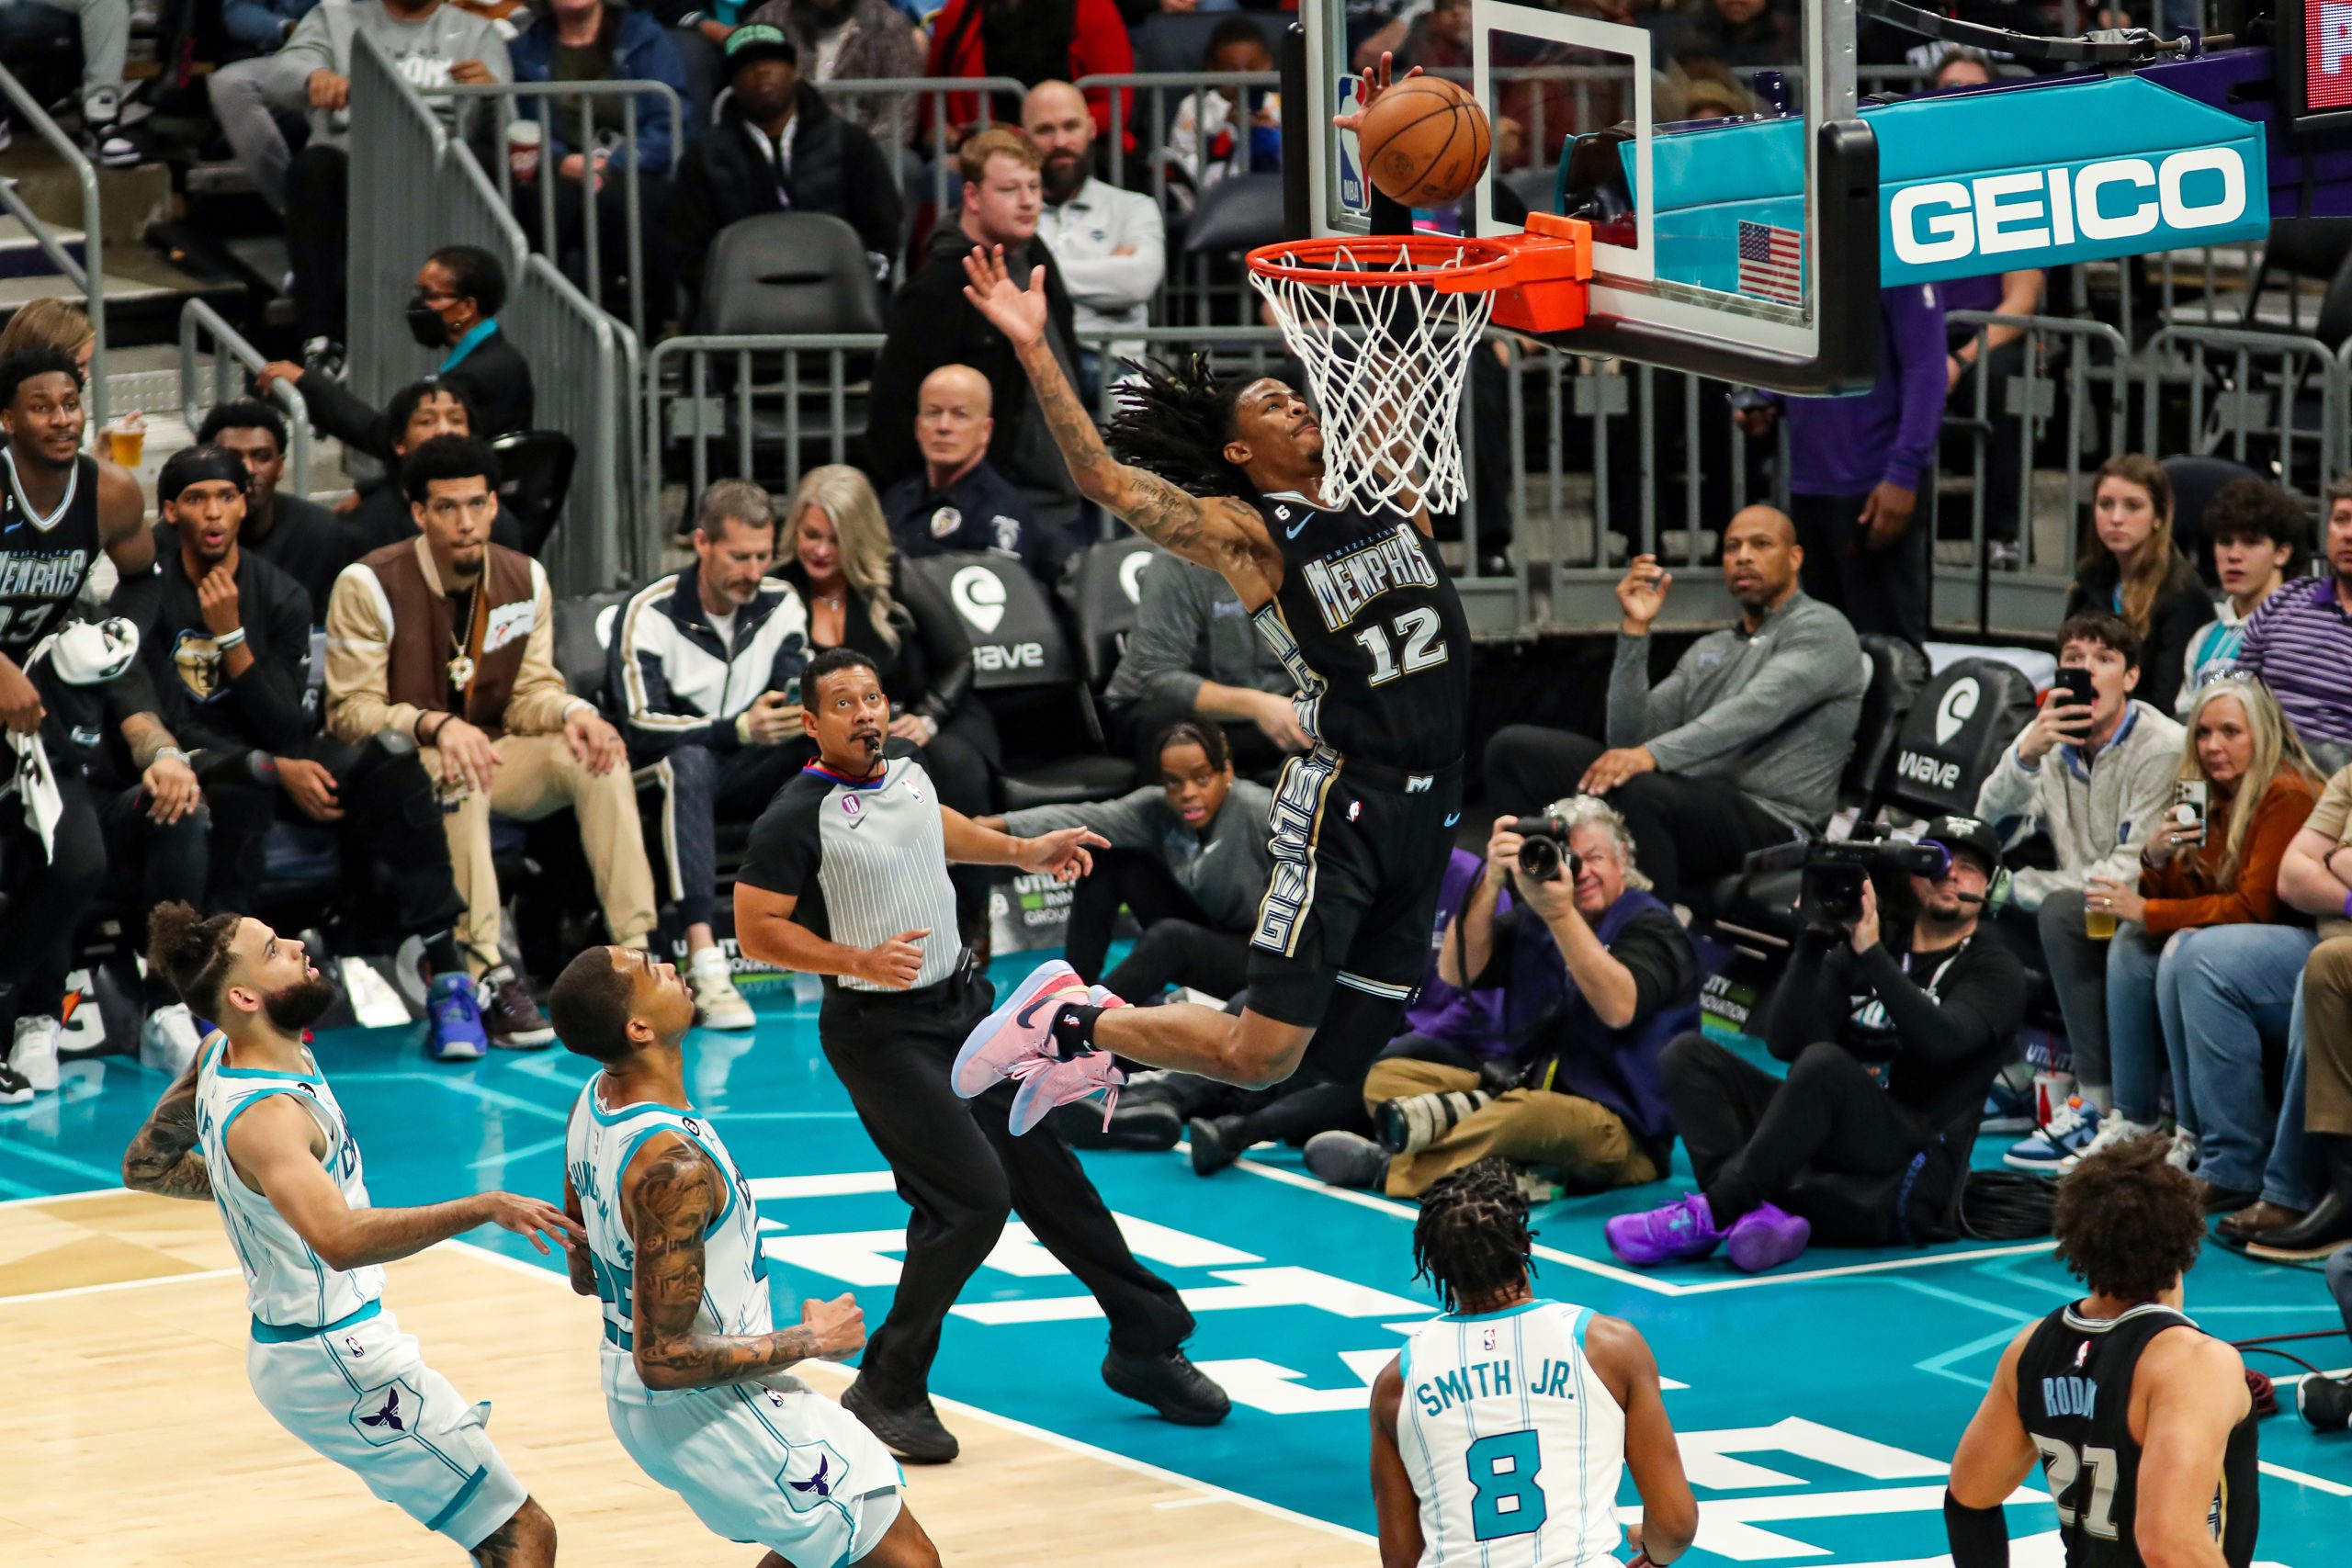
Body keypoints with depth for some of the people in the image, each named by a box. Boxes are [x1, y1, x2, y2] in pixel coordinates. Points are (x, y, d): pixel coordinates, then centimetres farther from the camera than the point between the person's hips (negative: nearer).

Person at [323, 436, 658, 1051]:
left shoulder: (525, 580, 4)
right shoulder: (370, 584, -13)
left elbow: (532, 692, 4)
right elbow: (351, 713, -16)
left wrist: (573, 712, -21)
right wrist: (436, 727, -33)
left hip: (489, 750, 5)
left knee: (597, 757, -20)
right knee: (456, 777, -39)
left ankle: (634, 954, -23)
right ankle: (489, 978, -44)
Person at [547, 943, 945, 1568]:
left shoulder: (594, 1102, -3)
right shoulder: (672, 1164, -31)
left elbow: (584, 1274, 11)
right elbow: (663, 1359, -29)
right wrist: (811, 1341, -19)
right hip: (712, 1410, -9)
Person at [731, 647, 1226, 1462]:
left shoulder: (906, 772, 5)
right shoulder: (799, 817, -18)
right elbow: (756, 931, -18)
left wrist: (1023, 852, 31)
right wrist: (861, 960, -27)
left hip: (964, 1003, 8)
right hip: (881, 1033, -7)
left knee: (1047, 1173, 11)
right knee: (972, 1198, -18)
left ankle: (1144, 1341, 25)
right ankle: (887, 1389, -4)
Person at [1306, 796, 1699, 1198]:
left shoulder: (1652, 926, -4)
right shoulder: (1531, 921, 13)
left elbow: (1619, 1008, -24)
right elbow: (1456, 973, -1)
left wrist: (1561, 914, -30)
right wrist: (1493, 881, -12)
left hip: (1622, 1131, -7)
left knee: (1526, 1112, -40)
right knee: (1387, 1076, -6)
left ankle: (1386, 1168, -37)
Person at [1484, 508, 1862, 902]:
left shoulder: (1822, 630, 2)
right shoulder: (1708, 651, 26)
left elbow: (1754, 711, -17)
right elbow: (1631, 737, 13)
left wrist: (1652, 755, -31)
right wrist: (1635, 629, 3)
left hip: (1770, 822, -8)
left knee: (1646, 792, -41)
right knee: (1515, 747, -1)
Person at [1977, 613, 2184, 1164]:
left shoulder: (2163, 747, -14)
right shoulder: (2048, 735, 4)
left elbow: (2131, 873, -19)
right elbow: (1991, 819, -9)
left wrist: (2021, 887, -13)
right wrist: (2027, 754, -27)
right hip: (2074, 914, 7)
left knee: (2062, 910, -33)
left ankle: (2102, 1108, -32)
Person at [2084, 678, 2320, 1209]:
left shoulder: (2287, 797, -15)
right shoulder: (2217, 801, 11)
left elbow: (2254, 907, -20)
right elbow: (2187, 899, 11)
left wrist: (2147, 911, -16)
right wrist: (2156, 861, -10)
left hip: (2314, 950, -9)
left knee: (2199, 956, -31)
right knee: (2134, 942, 3)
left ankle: (2237, 1174, -30)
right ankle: (2133, 1120, 0)